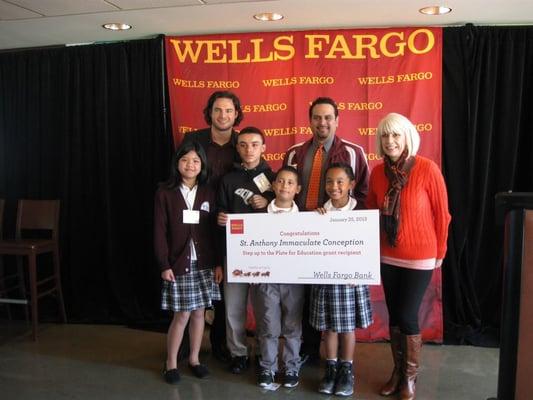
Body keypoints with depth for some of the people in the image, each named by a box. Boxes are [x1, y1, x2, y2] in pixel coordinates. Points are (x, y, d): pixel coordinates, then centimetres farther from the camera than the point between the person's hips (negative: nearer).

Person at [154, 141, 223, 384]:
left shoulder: (207, 193, 5)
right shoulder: (165, 193, -3)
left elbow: (215, 229, 5)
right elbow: (159, 232, -5)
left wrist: (218, 263, 1)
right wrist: (164, 265, -10)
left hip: (203, 264, 3)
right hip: (178, 264, -3)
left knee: (199, 312, 9)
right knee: (182, 315, 0)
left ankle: (194, 359, 26)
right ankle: (170, 363, 18)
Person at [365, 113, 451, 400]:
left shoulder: (427, 169, -16)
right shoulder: (378, 172, -3)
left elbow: (441, 214, -8)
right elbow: (370, 211, 9)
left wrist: (440, 253, -1)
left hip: (419, 257, -4)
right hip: (388, 257, 4)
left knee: (407, 316, 0)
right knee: (394, 316, 13)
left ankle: (410, 377, 23)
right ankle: (397, 370, 32)